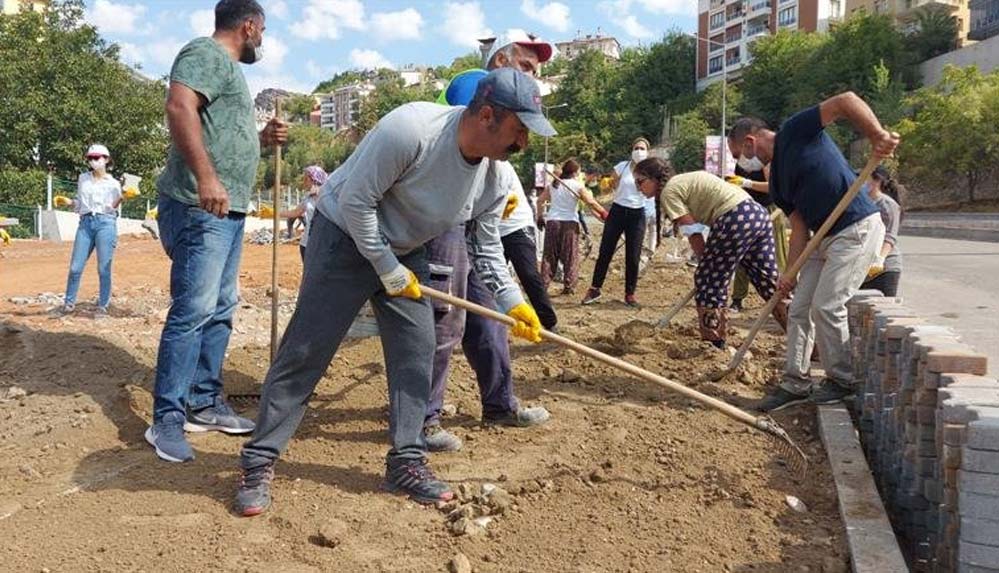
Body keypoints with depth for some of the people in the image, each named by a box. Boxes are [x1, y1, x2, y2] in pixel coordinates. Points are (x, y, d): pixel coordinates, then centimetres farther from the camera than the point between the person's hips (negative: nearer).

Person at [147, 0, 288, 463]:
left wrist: (261, 139, 16)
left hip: (228, 211, 11)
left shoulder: (229, 67, 25)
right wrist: (206, 178, -33)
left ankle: (204, 404, 21)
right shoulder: (206, 54, -6)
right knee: (193, 311, -12)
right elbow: (179, 107, -24)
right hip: (199, 209, -11)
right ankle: (167, 420, -7)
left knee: (220, 310, 13)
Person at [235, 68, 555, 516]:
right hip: (346, 237, -7)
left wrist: (512, 303, -9)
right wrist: (388, 270, -20)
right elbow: (354, 201, -26)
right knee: (304, 353, -6)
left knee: (417, 352, 1)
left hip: (406, 253, 7)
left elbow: (486, 250, 3)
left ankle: (406, 462, 13)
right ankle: (259, 463, 3)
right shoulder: (411, 130, -32)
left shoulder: (491, 175, -9)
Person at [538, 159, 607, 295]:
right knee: (570, 256, 5)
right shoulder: (578, 185, -3)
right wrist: (604, 213, -1)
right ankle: (569, 286, 4)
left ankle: (544, 285, 8)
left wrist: (539, 217, 21)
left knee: (550, 256, 9)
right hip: (569, 222, -3)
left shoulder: (553, 185, 10)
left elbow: (540, 201, 12)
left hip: (552, 221, 3)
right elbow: (591, 203, -9)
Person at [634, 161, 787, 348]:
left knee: (708, 279, 3)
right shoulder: (685, 181, 25)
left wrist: (706, 261, 8)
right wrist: (709, 260, 13)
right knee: (770, 280, 14)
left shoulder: (669, 192, -2)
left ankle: (714, 344, 12)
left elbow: (694, 234, -4)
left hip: (737, 220, -10)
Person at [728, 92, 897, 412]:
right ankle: (795, 384, 16)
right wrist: (790, 272, -2)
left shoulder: (795, 131, -7)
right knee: (799, 309, 7)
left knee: (827, 307, -8)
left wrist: (877, 136, -31)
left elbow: (846, 101, -18)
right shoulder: (777, 181, 15)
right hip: (825, 238, 9)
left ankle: (842, 380, 10)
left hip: (858, 229, -9)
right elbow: (800, 227, 9)